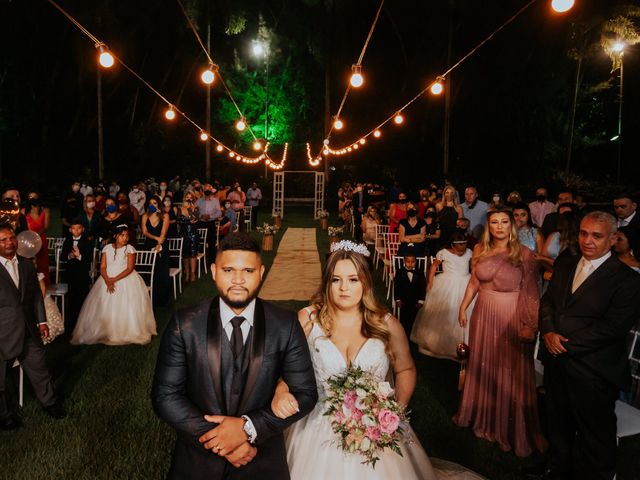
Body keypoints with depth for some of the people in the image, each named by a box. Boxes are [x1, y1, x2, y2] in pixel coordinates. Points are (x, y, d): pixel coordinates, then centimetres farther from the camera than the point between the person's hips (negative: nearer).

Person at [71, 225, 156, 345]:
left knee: (125, 307, -12)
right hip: (108, 279, 3)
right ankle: (105, 332, 6)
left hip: (126, 280, -3)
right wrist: (107, 281, -15)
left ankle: (127, 333, -7)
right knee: (105, 306, -3)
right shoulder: (107, 248, 6)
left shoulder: (130, 249, -2)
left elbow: (130, 268, -10)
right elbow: (102, 267, 1)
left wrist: (115, 279, -18)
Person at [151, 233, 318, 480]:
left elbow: (305, 393, -8)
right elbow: (165, 395, -10)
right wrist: (217, 438, -17)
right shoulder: (184, 325, -12)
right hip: (197, 458, 0)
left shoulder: (286, 326, -11)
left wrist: (248, 427, -19)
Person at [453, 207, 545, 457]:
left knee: (510, 370, 7)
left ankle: (509, 426, 27)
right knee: (482, 363, 17)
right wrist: (463, 307, 7)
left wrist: (531, 324, -21)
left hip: (511, 317, -4)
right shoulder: (480, 250, 1)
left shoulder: (524, 254, -12)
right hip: (484, 313, 5)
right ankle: (482, 415, 39)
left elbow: (531, 292, -15)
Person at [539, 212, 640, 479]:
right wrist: (548, 332, -12)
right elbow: (546, 302, 8)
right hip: (556, 362, 6)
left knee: (594, 435, 10)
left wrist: (566, 343, -18)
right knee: (558, 424, 23)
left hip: (593, 371, -6)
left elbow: (613, 327, -19)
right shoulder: (564, 267, 9)